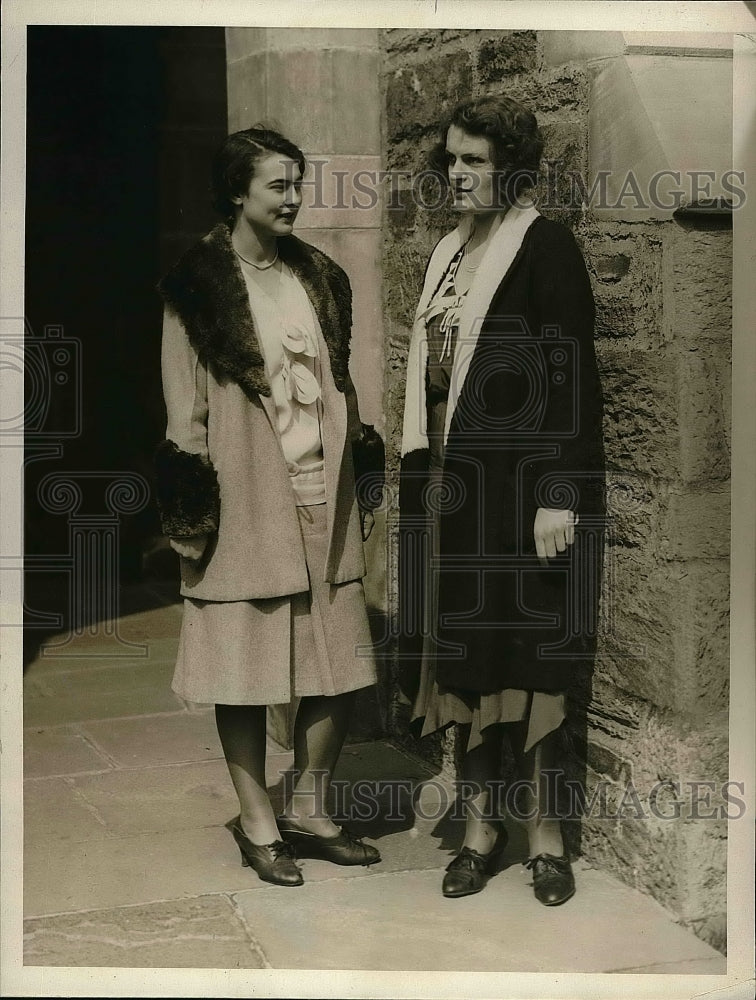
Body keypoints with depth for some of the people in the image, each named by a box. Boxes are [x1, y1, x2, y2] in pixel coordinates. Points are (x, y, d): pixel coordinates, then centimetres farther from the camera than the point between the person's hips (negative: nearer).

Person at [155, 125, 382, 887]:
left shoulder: (319, 277, 11)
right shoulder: (198, 285, -5)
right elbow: (185, 405, -6)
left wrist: (359, 463, 13)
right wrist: (193, 504, -10)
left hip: (323, 495, 6)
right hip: (246, 500, -5)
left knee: (337, 663, 8)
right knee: (245, 664, 4)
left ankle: (308, 810, 25)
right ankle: (258, 825, 20)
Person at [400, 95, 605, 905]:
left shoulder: (545, 246, -7)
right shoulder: (448, 253, 16)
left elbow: (573, 378, -13)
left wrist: (561, 495, -19)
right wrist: (419, 479, 13)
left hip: (516, 482, -7)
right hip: (449, 481, 7)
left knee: (526, 654, 0)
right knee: (462, 654, 9)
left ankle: (544, 835, 14)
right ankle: (481, 825, 21)